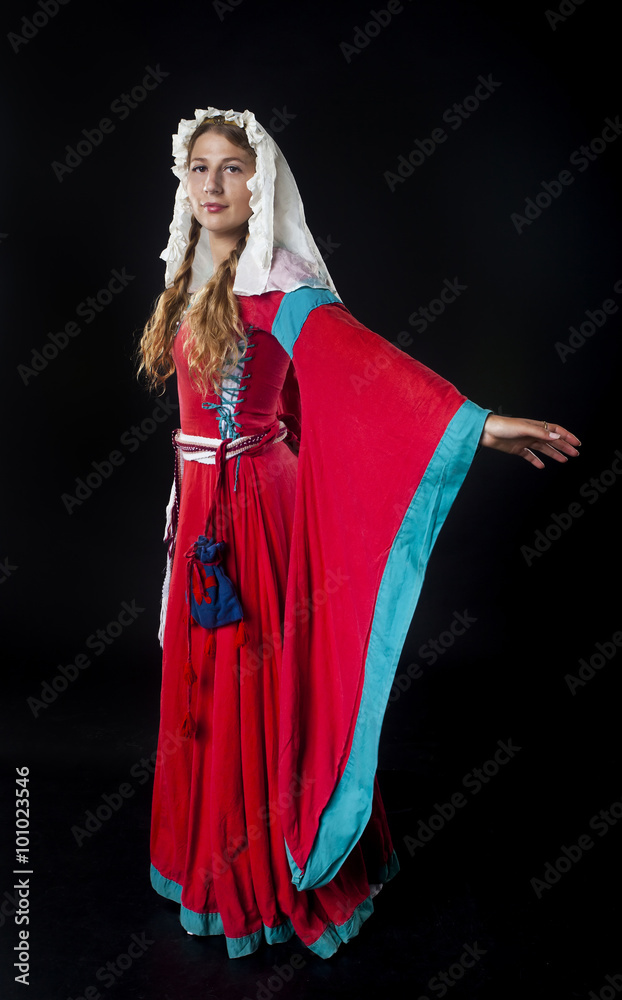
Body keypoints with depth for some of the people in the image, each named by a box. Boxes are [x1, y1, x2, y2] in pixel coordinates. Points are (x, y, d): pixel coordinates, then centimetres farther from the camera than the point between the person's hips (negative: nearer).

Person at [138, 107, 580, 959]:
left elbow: (371, 364, -25)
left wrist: (476, 422, -37)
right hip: (200, 506, 8)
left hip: (256, 511, -7)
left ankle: (274, 871, 26)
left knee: (255, 679, 3)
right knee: (205, 677, 16)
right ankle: (223, 856, 39)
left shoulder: (279, 288, -13)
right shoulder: (194, 286, 11)